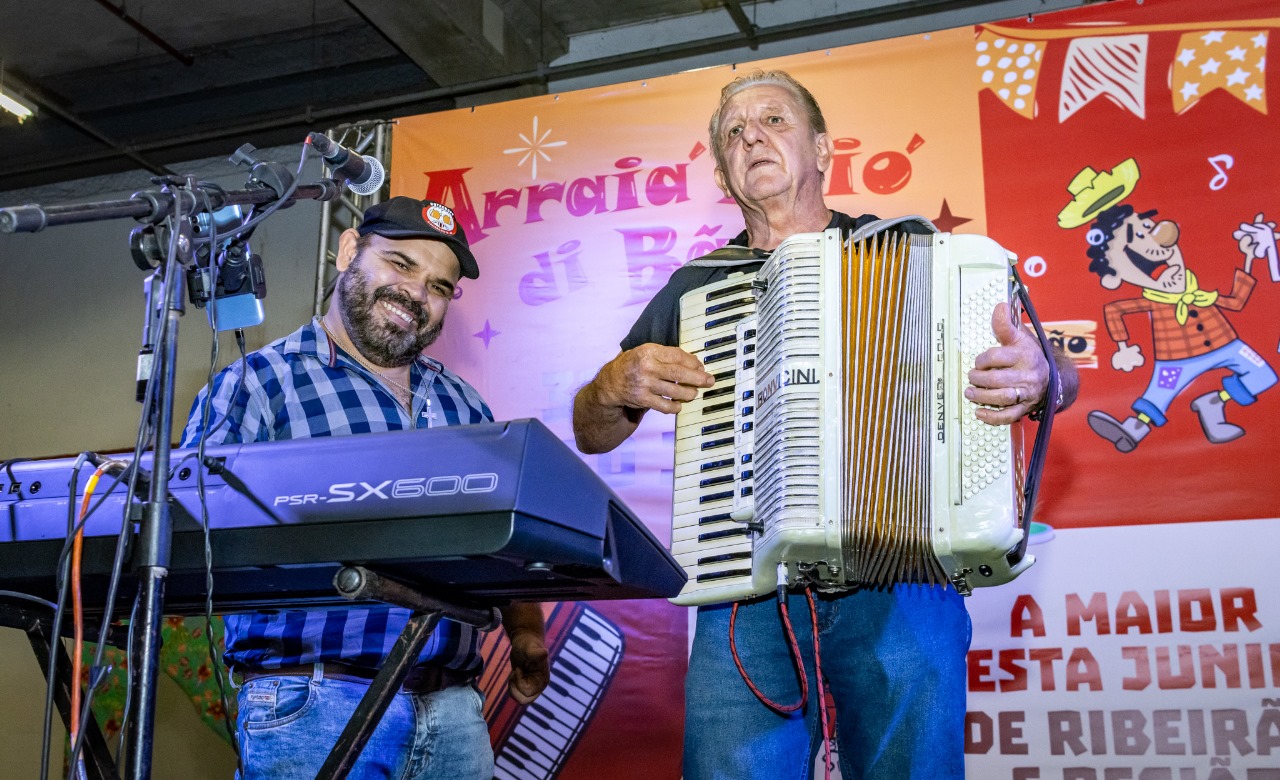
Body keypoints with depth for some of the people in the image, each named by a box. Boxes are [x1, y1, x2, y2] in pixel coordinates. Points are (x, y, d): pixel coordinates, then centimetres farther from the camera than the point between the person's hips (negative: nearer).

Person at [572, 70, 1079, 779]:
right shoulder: (693, 288, 17)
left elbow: (1061, 377, 12)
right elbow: (590, 435, 22)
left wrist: (1037, 375, -12)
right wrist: (616, 385, -1)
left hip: (898, 591, -1)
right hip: (742, 595, 1)